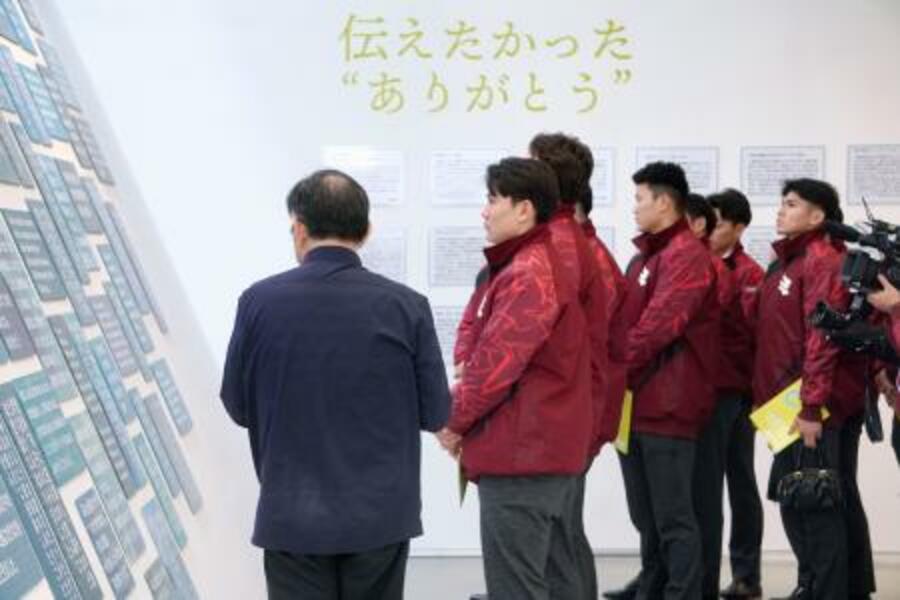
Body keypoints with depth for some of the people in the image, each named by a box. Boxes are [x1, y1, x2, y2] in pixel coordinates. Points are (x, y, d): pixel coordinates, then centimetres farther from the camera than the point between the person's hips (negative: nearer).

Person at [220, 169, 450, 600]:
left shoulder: (260, 302, -7)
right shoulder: (405, 305, -7)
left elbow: (237, 405, 3)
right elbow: (435, 413, -1)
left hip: (292, 516, 0)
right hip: (381, 514, 1)